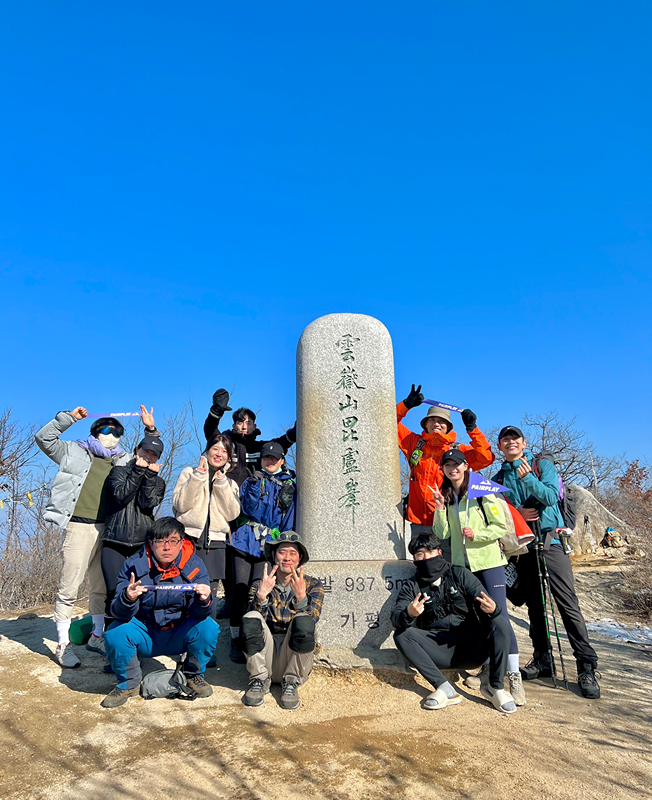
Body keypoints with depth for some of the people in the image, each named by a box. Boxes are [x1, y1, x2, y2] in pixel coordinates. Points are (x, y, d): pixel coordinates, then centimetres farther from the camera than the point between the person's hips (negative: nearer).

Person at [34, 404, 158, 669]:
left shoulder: (124, 460, 16)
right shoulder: (76, 451, 7)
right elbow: (44, 438, 1)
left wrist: (151, 429, 9)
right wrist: (69, 417, -8)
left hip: (107, 528, 4)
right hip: (79, 526, -4)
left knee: (101, 587, 14)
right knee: (69, 587, -2)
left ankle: (97, 635, 29)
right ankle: (63, 644, 11)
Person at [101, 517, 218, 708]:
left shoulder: (194, 565, -13)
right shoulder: (133, 565, -14)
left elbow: (199, 613, -19)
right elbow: (119, 614, -21)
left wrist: (205, 600, -44)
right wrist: (127, 598, -44)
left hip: (179, 635, 0)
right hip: (144, 635, 0)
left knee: (208, 628, -27)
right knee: (115, 634, -27)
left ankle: (193, 674, 5)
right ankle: (129, 683, 4)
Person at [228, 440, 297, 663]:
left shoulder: (290, 483, 11)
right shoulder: (253, 480, 11)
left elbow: (290, 518, 11)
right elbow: (249, 509, -3)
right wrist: (253, 485, -16)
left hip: (269, 544, 0)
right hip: (246, 539, 0)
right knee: (240, 590, -5)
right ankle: (236, 641, 4)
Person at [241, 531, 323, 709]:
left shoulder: (313, 585, 8)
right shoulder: (259, 586, 10)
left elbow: (311, 620, -10)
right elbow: (253, 624, -6)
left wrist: (301, 597, -29)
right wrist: (261, 595, -23)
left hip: (295, 660, -1)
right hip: (265, 658, 1)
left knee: (303, 620, -30)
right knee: (251, 619, -25)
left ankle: (291, 682, -11)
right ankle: (260, 679, -8)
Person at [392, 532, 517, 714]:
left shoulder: (459, 574, 6)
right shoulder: (412, 587, 7)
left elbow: (483, 604, -5)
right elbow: (395, 618, -9)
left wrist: (492, 609, -30)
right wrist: (408, 614, -34)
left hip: (470, 648, 0)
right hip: (440, 653, 1)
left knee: (499, 623, -24)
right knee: (401, 634, -22)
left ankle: (495, 687, -11)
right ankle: (444, 688, -22)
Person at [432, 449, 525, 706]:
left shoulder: (482, 491, -5)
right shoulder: (445, 496, 9)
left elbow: (502, 526, -6)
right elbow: (442, 534, 3)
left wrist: (477, 535, -19)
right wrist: (440, 508, -11)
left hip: (489, 561, -5)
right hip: (462, 564, 5)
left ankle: (514, 676, -3)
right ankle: (489, 667, 26)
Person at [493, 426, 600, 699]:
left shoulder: (542, 464, 3)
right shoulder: (499, 479, 11)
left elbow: (551, 496, -12)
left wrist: (528, 478, -27)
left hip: (550, 541, -4)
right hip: (523, 548, 4)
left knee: (568, 604, -7)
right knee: (534, 606, 11)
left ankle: (587, 666, -1)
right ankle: (542, 659, 22)